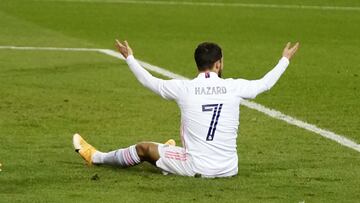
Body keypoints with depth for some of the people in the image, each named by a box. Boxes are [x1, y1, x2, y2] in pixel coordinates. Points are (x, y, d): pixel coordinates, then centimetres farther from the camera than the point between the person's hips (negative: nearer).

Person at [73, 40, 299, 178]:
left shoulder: (184, 88, -9)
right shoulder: (234, 87, -7)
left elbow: (150, 81, 8)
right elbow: (264, 83, 12)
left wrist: (129, 57, 24)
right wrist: (285, 59, 28)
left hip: (195, 169, -2)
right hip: (228, 169, 2)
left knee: (145, 148, 21)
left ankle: (95, 157, 40)